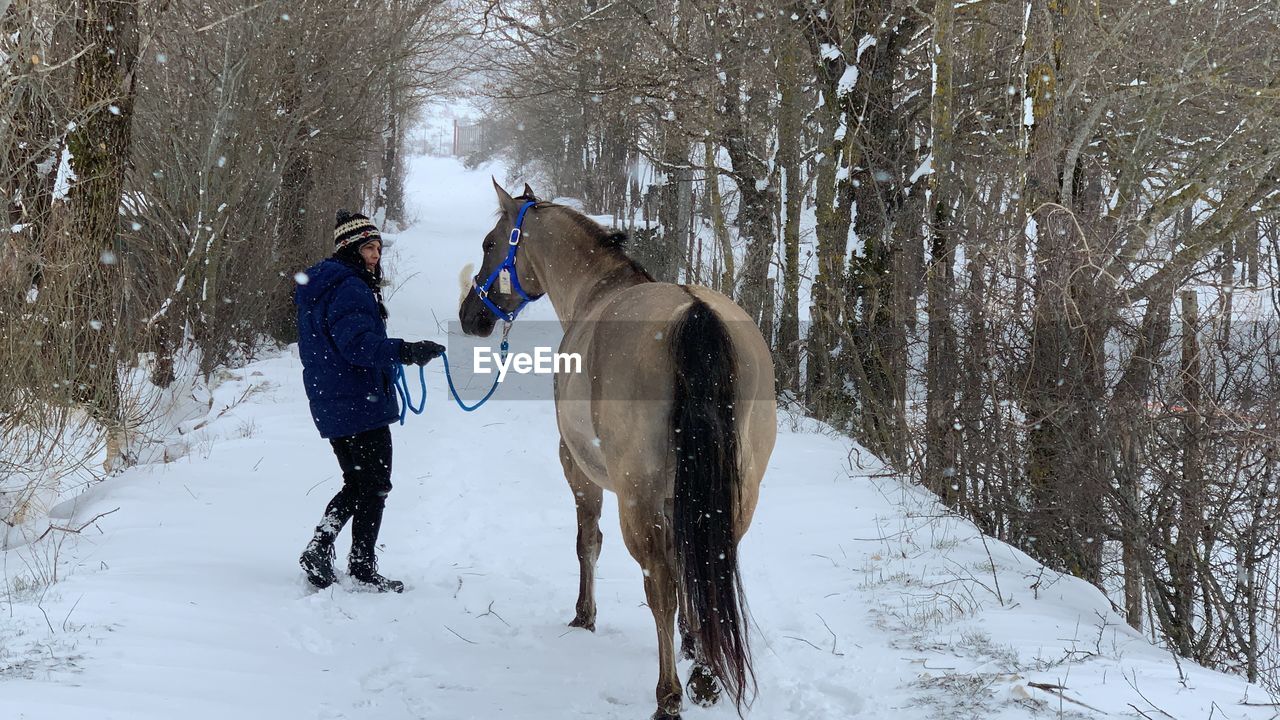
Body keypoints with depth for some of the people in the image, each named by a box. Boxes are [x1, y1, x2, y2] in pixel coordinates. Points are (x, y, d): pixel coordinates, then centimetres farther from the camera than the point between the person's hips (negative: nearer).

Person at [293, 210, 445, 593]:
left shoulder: (318, 289, 15)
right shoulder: (349, 290, -17)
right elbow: (357, 343, -30)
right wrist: (405, 352, -39)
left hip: (330, 404, 10)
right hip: (361, 404, -10)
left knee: (356, 485, 20)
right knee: (375, 486, 2)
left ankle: (318, 548, 10)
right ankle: (362, 567, 7)